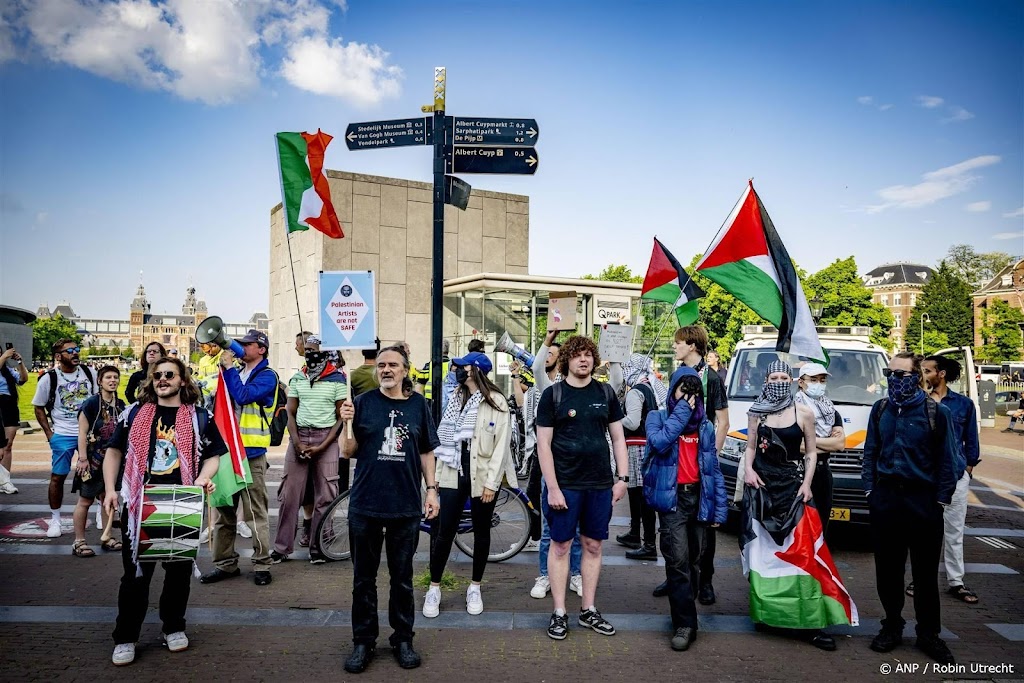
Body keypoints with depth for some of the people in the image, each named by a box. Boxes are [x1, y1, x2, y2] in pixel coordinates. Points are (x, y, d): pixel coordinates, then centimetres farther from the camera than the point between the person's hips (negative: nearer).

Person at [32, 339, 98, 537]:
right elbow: (39, 408, 3)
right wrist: (49, 433, -4)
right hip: (62, 436, -2)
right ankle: (55, 519, 18)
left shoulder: (89, 373, -1)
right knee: (57, 477, 4)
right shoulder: (48, 379, -7)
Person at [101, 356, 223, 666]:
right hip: (139, 505, 0)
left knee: (179, 569, 11)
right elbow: (114, 451, 11)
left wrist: (203, 478, -14)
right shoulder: (134, 414, 7)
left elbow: (213, 455, 5)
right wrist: (110, 489, 1)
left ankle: (174, 626, 29)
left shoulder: (199, 417, 3)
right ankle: (125, 637, 19)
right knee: (135, 572, 5)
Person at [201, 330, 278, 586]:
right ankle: (225, 563, 20)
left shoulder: (267, 376, -5)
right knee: (223, 509, 10)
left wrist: (228, 367, -12)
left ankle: (262, 564, 7)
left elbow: (243, 395, -20)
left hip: (251, 452, -7)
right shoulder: (236, 372, 16)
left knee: (256, 512, -1)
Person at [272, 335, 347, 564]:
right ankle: (282, 548, 14)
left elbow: (341, 417, -2)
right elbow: (291, 413, 9)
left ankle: (317, 548, 12)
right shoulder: (297, 378, 9)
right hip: (299, 436, 3)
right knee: (289, 494, 3)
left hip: (326, 438, -3)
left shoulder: (337, 379, -2)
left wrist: (322, 446, -10)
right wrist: (297, 442, -5)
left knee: (324, 496, 1)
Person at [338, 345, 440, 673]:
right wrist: (347, 423, -17)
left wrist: (431, 488, 3)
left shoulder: (418, 404, 3)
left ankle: (403, 639, 26)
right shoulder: (363, 402, -1)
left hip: (406, 506, 1)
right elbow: (348, 452, -1)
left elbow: (426, 451, 9)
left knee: (402, 578, 12)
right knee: (363, 578, 10)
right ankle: (363, 641, 24)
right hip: (365, 505, 0)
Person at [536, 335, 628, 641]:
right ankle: (559, 613, 16)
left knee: (593, 546, 11)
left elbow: (618, 438, 11)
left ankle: (588, 610, 24)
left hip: (601, 484, 3)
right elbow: (543, 444, -6)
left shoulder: (605, 393, 6)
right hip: (565, 484, -3)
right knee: (560, 546, 4)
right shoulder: (553, 394, -3)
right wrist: (552, 488, -11)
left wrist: (622, 478, 3)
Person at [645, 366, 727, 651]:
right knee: (678, 560, -12)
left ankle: (684, 615, 23)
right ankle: (685, 624, -6)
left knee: (694, 561, 10)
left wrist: (720, 507, 3)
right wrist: (681, 411, -13)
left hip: (698, 497, 4)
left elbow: (714, 468, 11)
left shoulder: (705, 426, 14)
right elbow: (659, 443, -20)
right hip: (673, 497, -4)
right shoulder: (658, 418, 3)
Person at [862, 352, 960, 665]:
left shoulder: (936, 412, -6)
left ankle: (928, 634, 21)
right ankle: (892, 626, 25)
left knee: (925, 572, 7)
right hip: (885, 498, 3)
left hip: (923, 500, -3)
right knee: (887, 568, 10)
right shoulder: (880, 409, 4)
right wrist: (870, 489, 5)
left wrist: (940, 500, -6)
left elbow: (948, 460, -3)